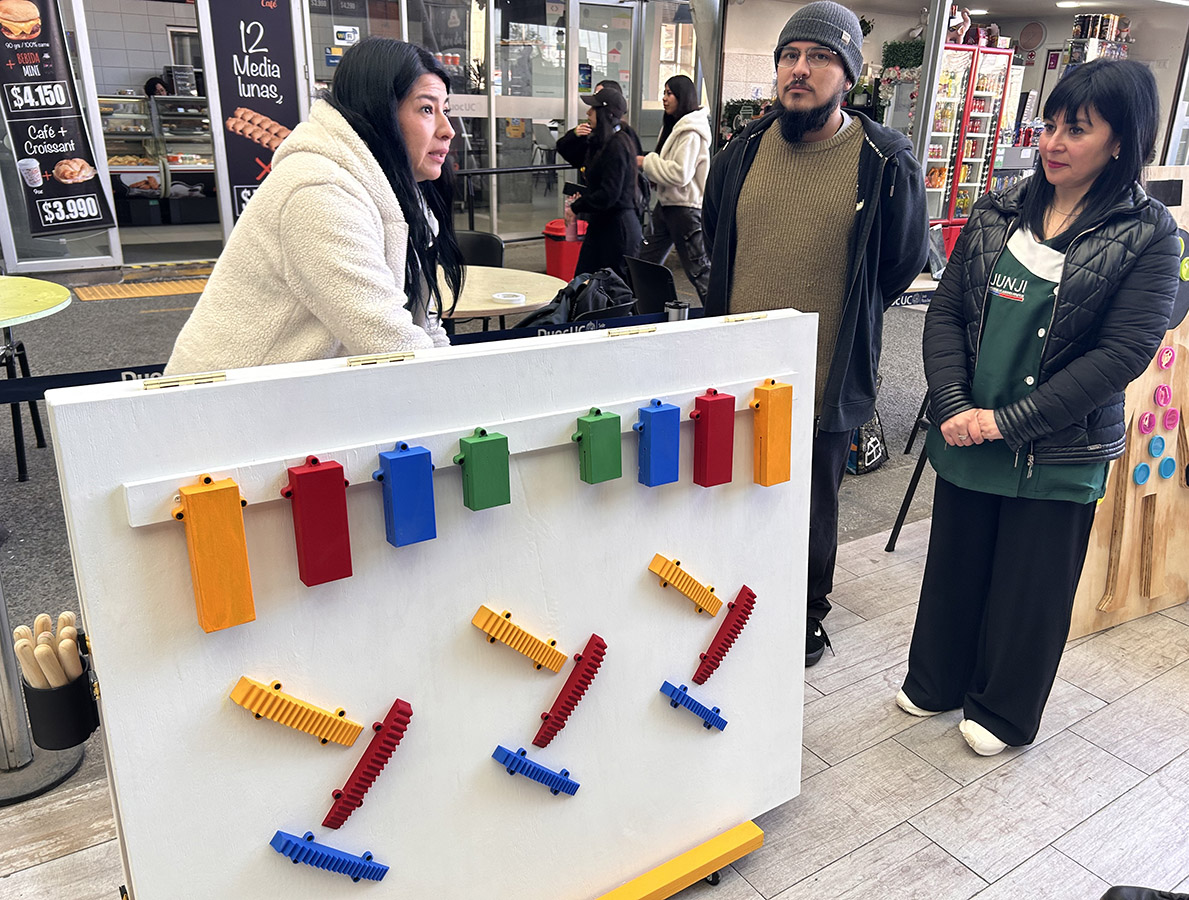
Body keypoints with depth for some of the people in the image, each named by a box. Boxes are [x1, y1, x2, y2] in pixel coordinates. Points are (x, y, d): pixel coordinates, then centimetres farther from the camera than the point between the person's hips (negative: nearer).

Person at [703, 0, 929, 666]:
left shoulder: (887, 164, -9)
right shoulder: (744, 150, 3)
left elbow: (905, 262, 4)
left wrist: (843, 314, 8)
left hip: (825, 383, -3)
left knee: (812, 514, 14)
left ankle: (807, 620, 37)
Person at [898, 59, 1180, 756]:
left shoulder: (1148, 234, -8)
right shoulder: (998, 213, 2)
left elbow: (1124, 353, -15)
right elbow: (946, 312, 1)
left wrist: (1007, 420, -19)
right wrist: (955, 407, -13)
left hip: (1059, 455, -3)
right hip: (965, 435, 4)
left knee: (1031, 587, 12)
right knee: (954, 566, 18)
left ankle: (1005, 711, 36)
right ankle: (937, 682, 41)